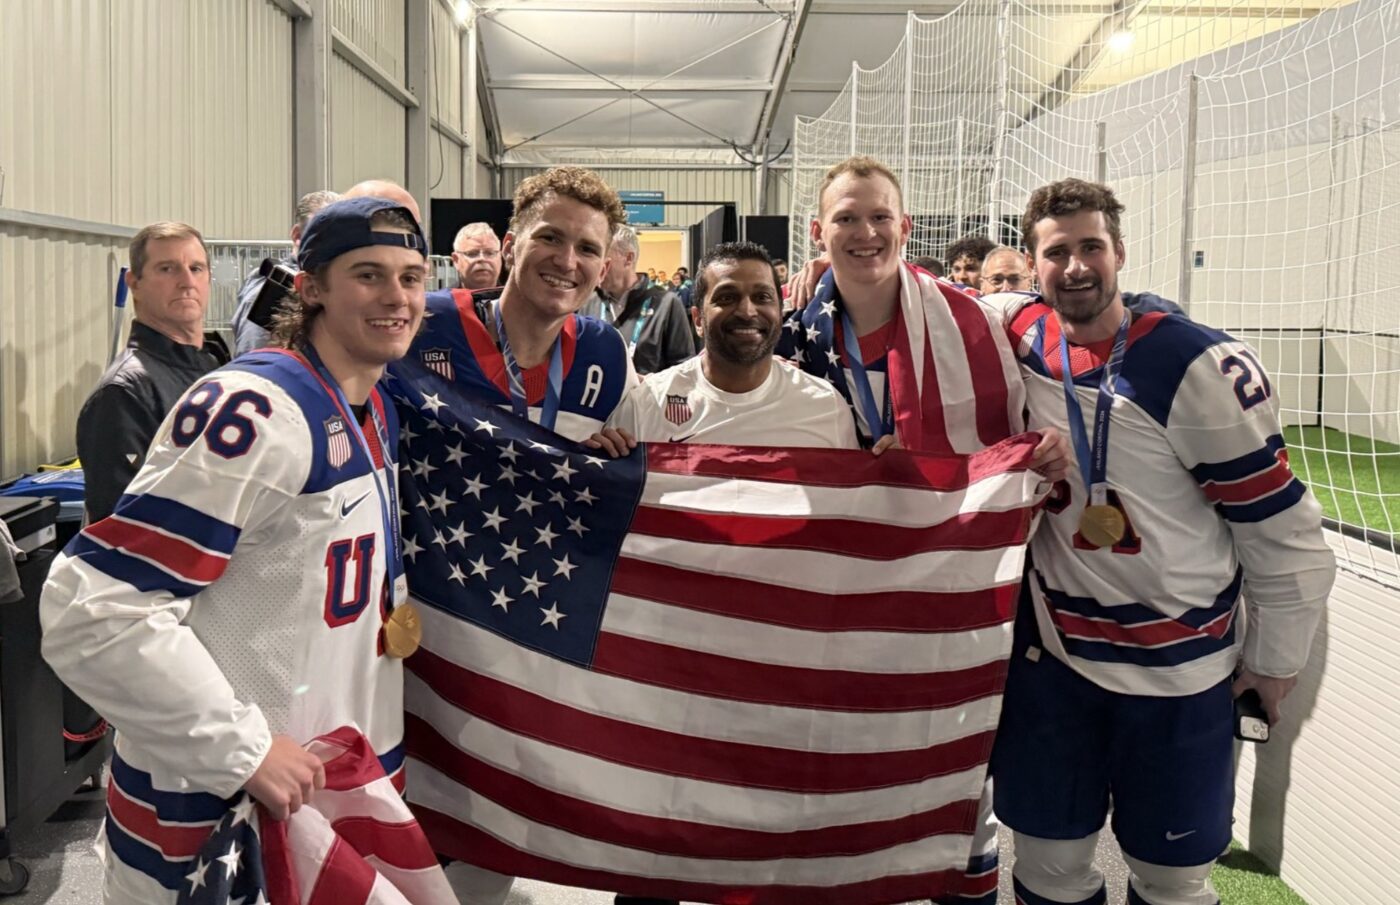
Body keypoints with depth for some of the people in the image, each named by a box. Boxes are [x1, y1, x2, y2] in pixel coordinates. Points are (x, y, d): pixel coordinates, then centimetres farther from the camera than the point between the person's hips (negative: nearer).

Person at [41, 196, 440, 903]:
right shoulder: (256, 411, -23)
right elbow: (92, 611, -27)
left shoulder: (376, 410, 5)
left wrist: (394, 613, 6)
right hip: (210, 814, -8)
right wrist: (242, 749, -24)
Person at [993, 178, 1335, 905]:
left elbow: (1283, 530, -11)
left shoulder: (1201, 368, -19)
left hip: (1178, 667, -3)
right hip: (1051, 651, 3)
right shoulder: (1023, 340, -6)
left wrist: (1274, 657, -1)